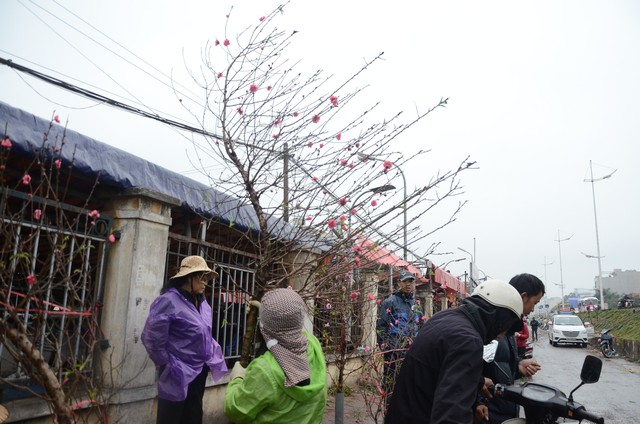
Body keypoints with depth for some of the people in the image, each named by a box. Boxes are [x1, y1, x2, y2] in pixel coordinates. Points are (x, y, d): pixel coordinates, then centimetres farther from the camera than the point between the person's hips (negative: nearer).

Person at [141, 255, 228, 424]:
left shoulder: (202, 302, 7)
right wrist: (166, 365, -10)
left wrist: (212, 357, 9)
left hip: (199, 372, 7)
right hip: (179, 375, -7)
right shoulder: (168, 301, -18)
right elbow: (151, 338, -18)